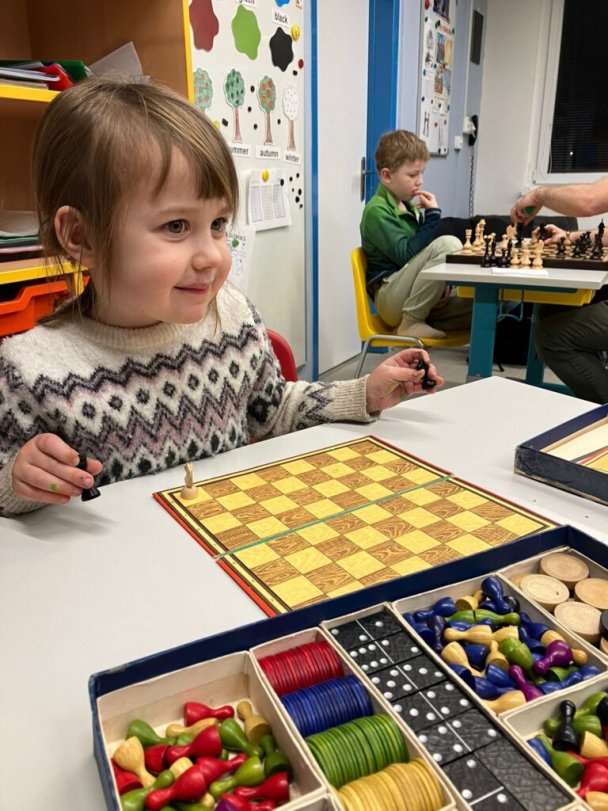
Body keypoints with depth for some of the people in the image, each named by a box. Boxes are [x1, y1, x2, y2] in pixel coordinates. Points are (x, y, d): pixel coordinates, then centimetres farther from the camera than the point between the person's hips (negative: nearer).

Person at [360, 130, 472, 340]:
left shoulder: (409, 207, 16)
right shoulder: (377, 210, -8)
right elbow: (406, 255, -18)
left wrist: (441, 284, 1)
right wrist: (432, 215, -13)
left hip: (411, 299, 7)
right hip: (390, 298, -7)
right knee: (448, 244, -25)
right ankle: (411, 323, -16)